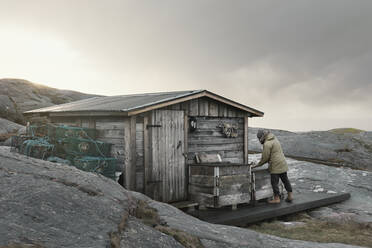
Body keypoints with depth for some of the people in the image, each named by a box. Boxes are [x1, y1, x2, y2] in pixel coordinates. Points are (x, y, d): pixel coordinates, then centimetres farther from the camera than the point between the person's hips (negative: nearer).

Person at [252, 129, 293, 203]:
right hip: (283, 164, 9)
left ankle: (276, 198, 6)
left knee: (274, 182, 0)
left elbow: (265, 157, -13)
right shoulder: (274, 139, 14)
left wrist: (258, 165, 0)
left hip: (275, 166, -9)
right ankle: (290, 195, 19)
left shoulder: (267, 144, -16)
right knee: (285, 179, 14)